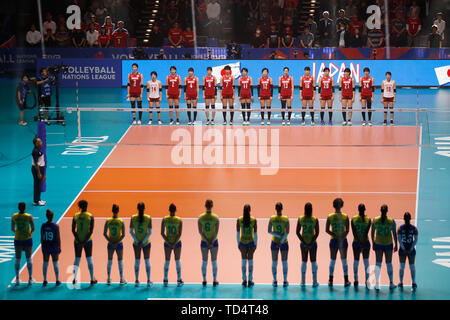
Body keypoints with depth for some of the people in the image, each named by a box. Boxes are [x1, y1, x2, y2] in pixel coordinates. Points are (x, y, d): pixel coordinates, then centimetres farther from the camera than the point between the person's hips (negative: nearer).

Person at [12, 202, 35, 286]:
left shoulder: (14, 216, -5)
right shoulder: (29, 216, -13)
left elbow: (12, 229, 1)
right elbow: (33, 229, -10)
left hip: (18, 239, 2)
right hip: (27, 239, -2)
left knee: (17, 259, 12)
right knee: (29, 258, 9)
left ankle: (17, 279, 15)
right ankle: (30, 279, 11)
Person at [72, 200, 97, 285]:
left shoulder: (75, 216, -2)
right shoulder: (90, 216, -6)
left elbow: (73, 230, -6)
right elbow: (91, 230, -12)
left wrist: (78, 240, -7)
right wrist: (85, 240, -11)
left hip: (77, 241, 1)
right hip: (88, 240, -1)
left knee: (77, 259, 10)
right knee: (89, 259, 7)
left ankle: (74, 279, 10)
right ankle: (92, 280, 9)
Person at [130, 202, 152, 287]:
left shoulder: (133, 218, -7)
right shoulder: (148, 218, -10)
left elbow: (131, 231, -6)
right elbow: (150, 232, -10)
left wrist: (137, 241, -4)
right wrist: (143, 242, -7)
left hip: (136, 243, 1)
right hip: (146, 243, -1)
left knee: (137, 261, 9)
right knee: (147, 261, 8)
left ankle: (137, 281, 10)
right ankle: (148, 281, 10)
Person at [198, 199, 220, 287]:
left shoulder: (201, 218, -5)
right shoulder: (216, 218, -8)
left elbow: (200, 231, -8)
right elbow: (216, 232, -11)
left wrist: (206, 242, -8)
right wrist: (212, 243, -9)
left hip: (204, 242, 1)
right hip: (214, 241, -1)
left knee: (204, 261, 9)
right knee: (214, 261, 7)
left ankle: (204, 281, 10)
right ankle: (214, 281, 8)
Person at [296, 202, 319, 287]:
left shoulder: (300, 219, -5)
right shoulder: (315, 220, -8)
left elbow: (297, 232, -5)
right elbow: (317, 233, -10)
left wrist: (304, 242, -6)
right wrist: (311, 243, -8)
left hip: (303, 243, 1)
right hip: (313, 242, -1)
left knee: (304, 261, 9)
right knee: (313, 261, 7)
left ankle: (303, 281, 10)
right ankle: (314, 282, 7)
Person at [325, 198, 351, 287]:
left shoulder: (330, 217, -4)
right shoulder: (345, 216, -6)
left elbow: (327, 230, -7)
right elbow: (347, 230, -11)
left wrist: (335, 236, -7)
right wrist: (341, 238, -12)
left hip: (333, 240, 1)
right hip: (343, 240, -1)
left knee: (332, 260, 8)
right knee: (344, 260, 6)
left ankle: (330, 281, 7)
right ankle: (346, 281, 8)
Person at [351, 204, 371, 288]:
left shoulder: (353, 219, -2)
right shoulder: (368, 219, -5)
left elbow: (353, 232, -8)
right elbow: (367, 232, -11)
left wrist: (358, 241, -10)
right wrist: (363, 242, -13)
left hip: (356, 242, 1)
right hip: (366, 242, -1)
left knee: (356, 261, 8)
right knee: (366, 261, 4)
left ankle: (356, 281, 9)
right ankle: (367, 280, -1)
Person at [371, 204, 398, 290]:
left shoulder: (375, 220, -5)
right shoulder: (391, 221, -8)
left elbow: (372, 233, 1)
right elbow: (394, 234, -2)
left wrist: (373, 243, 13)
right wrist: (396, 245, 8)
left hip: (378, 244, 1)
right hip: (388, 244, -1)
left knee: (378, 264, 6)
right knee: (389, 263, 10)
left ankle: (377, 284, 3)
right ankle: (391, 283, 16)